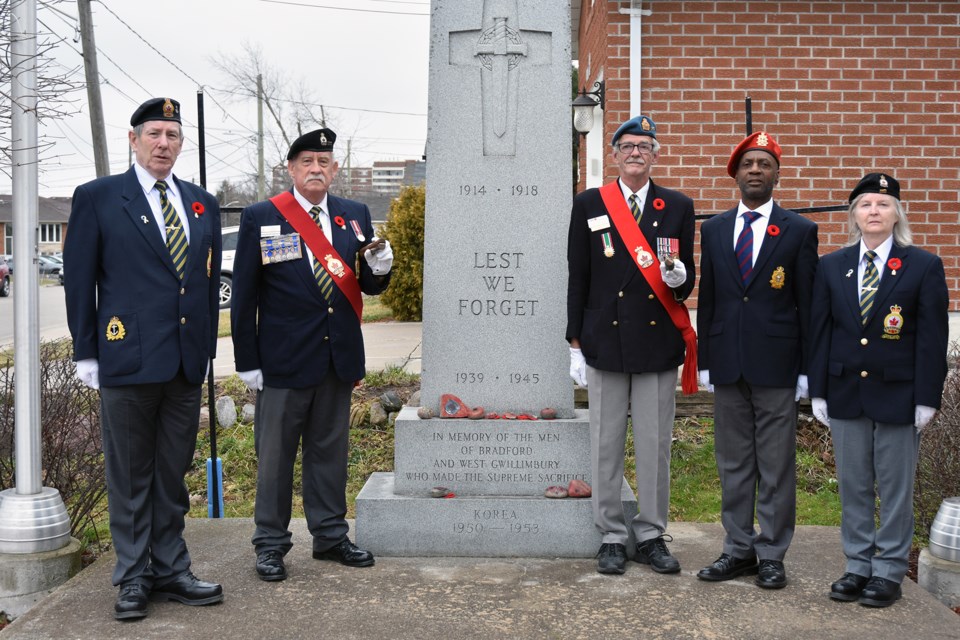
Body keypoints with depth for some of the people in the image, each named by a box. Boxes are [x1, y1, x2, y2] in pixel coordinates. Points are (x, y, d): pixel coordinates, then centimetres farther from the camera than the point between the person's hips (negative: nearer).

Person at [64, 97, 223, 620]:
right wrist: (86, 352, -3)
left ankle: (170, 571, 23)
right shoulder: (97, 198, 1)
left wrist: (207, 347, 11)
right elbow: (79, 279, 0)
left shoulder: (203, 204, 13)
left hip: (187, 364, 4)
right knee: (130, 477, 5)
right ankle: (133, 578, 17)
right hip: (127, 360, -4)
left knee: (173, 475, 12)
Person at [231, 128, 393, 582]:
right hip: (283, 358, -3)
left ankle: (330, 536, 28)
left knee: (329, 450, 14)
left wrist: (379, 268, -16)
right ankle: (271, 543, 20)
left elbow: (369, 286, 9)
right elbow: (244, 295, -3)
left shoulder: (355, 215, 6)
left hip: (339, 356, 4)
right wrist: (247, 361, -6)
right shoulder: (260, 218, -3)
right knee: (275, 453, 7)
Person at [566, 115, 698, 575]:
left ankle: (651, 536, 19)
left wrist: (678, 278, -15)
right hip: (605, 343, -1)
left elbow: (686, 282, 11)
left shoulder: (678, 206, 8)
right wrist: (575, 345, 1)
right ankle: (611, 537, 16)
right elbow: (577, 279, 4)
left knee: (655, 446, 6)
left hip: (658, 344, 1)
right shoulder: (589, 204, 5)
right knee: (606, 447, 5)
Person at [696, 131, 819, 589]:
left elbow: (807, 303, 0)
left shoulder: (800, 231, 2)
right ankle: (738, 550, 21)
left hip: (776, 363, -3)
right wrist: (705, 361, 6)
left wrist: (807, 368, -5)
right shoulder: (713, 229, 11)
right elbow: (707, 299, 11)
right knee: (732, 463, 10)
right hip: (727, 363, 3)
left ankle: (772, 555, 14)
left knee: (776, 465, 4)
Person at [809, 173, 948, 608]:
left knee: (895, 489, 6)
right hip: (845, 393, 3)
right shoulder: (831, 267, 6)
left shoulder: (923, 266, -2)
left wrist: (926, 398, -9)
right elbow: (820, 332, 6)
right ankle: (858, 567, 22)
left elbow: (932, 338, -4)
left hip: (897, 393, -3)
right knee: (853, 486, 10)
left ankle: (889, 572, 17)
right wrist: (818, 391, 2)